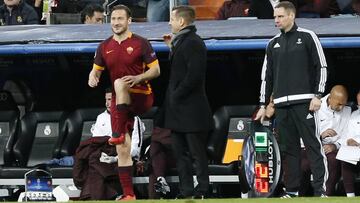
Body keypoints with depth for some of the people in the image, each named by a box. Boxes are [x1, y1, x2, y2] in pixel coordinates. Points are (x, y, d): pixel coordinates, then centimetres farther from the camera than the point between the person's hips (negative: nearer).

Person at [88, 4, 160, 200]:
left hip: (142, 96, -5)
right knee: (122, 150, 0)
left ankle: (118, 134, -35)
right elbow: (96, 69, 16)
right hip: (120, 102, 5)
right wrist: (92, 78, -9)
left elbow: (155, 70, -4)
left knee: (119, 84, -36)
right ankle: (128, 194, 3)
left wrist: (138, 78, -23)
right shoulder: (105, 47, 8)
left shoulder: (140, 43, -5)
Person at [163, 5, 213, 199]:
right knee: (180, 152, 12)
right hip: (178, 110, 10)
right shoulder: (181, 41, 16)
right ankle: (186, 190, 16)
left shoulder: (193, 43, -15)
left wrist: (177, 95, -17)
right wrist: (172, 48, 12)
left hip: (191, 109, -10)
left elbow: (194, 74, -23)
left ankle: (202, 190, 1)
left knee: (197, 152, -3)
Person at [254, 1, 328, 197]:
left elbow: (321, 67, 0)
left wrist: (317, 95, -8)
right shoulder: (273, 44, 17)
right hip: (281, 104, 5)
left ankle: (320, 189, -11)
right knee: (288, 148, 4)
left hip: (304, 102, -5)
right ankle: (292, 190, 6)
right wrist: (263, 105, 15)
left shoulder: (307, 37, 3)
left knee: (313, 144, -9)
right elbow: (266, 76, 20)